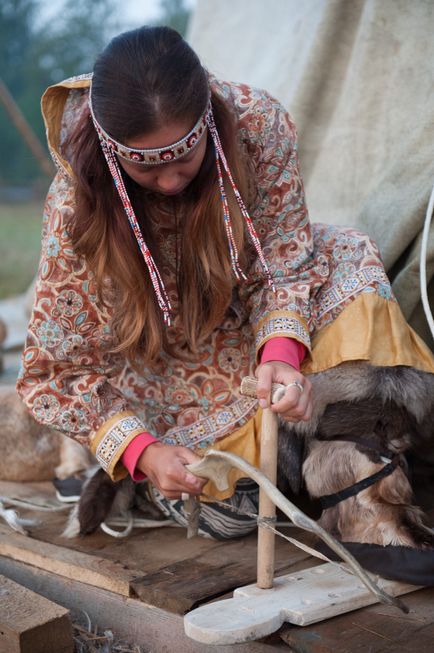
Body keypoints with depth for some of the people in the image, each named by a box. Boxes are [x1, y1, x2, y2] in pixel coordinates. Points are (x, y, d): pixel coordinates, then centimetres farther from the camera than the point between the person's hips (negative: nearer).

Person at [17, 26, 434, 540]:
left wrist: (280, 352, -38)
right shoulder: (77, 206, -30)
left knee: (350, 265, -22)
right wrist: (143, 451, -36)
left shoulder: (259, 124, -27)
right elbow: (57, 372, -22)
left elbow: (284, 263, -17)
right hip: (165, 358, -3)